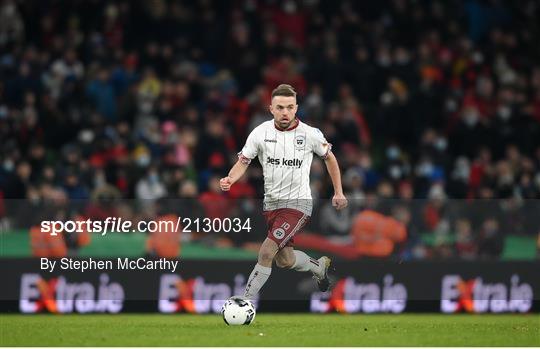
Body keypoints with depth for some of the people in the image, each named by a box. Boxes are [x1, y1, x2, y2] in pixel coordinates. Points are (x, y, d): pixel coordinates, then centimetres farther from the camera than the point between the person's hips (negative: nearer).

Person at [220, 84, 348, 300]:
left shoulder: (310, 134, -8)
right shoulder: (261, 132, -5)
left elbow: (329, 158, 9)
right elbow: (243, 162, -2)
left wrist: (338, 192, 11)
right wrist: (230, 180, -23)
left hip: (298, 203, -4)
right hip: (271, 203, 4)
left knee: (266, 251, -20)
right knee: (284, 260, 13)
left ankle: (245, 302, -13)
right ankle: (319, 267, 45)